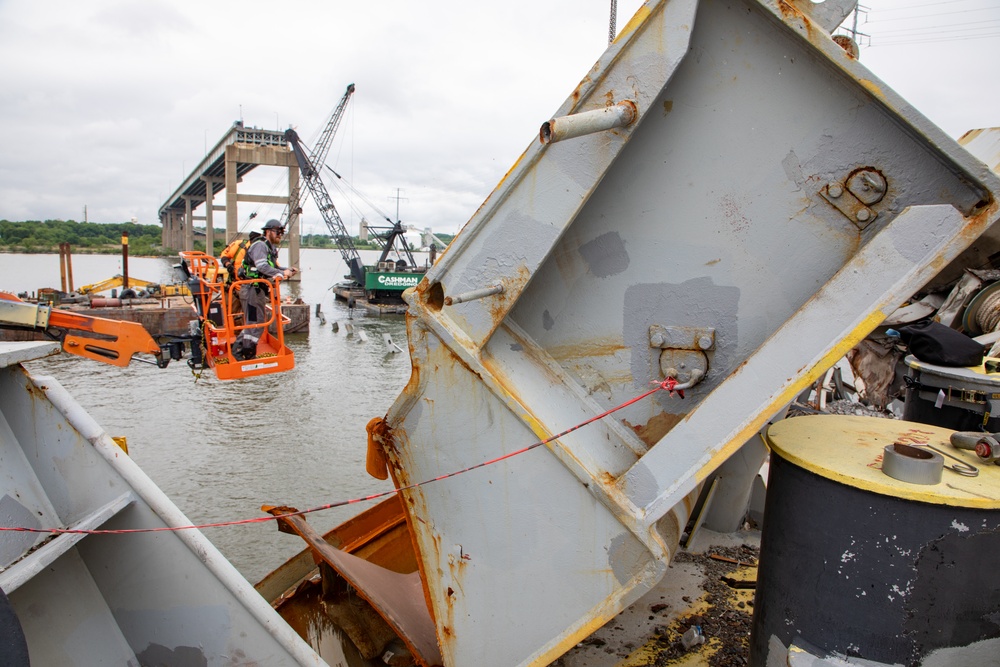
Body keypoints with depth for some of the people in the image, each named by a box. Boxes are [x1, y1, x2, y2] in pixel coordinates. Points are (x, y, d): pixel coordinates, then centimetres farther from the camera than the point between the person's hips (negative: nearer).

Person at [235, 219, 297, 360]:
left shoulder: (271, 248, 18)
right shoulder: (260, 245, -15)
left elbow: (273, 267, 17)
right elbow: (262, 266, -28)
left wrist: (287, 270, 2)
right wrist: (281, 273, -33)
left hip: (259, 290, 10)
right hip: (252, 289, -10)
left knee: (253, 322, 18)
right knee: (255, 323, -6)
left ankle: (239, 350, 28)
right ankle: (249, 356, 3)